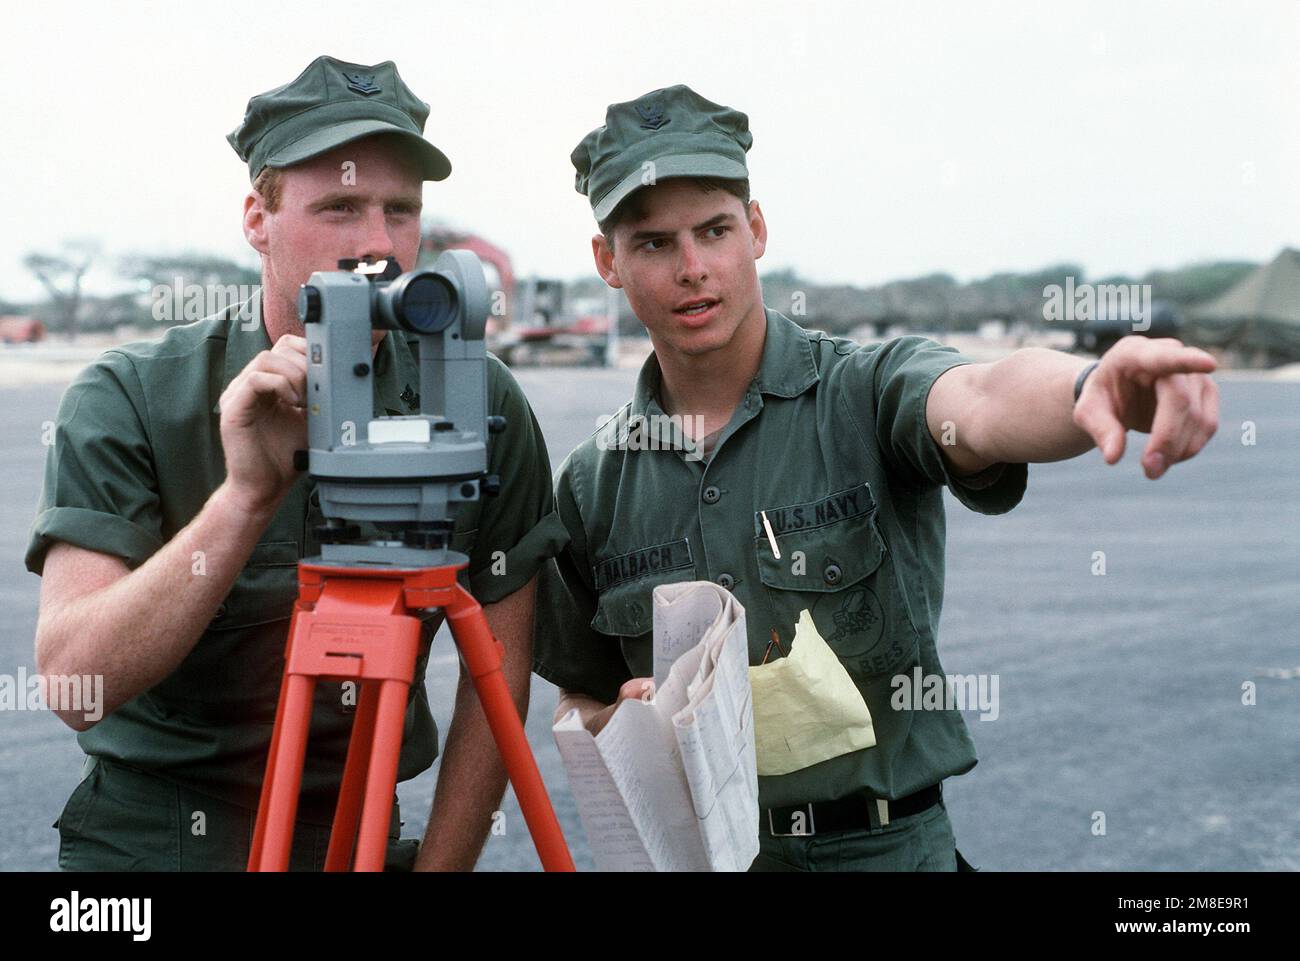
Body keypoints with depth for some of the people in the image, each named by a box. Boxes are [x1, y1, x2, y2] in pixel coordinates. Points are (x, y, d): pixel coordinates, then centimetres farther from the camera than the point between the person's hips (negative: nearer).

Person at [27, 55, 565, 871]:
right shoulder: (129, 401, -11)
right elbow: (77, 682, -20)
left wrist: (438, 864, -5)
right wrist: (247, 495, -29)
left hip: (361, 835, 3)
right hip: (153, 840, -2)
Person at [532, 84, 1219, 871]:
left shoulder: (870, 393, -8)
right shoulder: (592, 486, 3)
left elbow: (983, 403, -31)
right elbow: (578, 701, 12)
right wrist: (621, 720, -9)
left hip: (886, 844, -3)